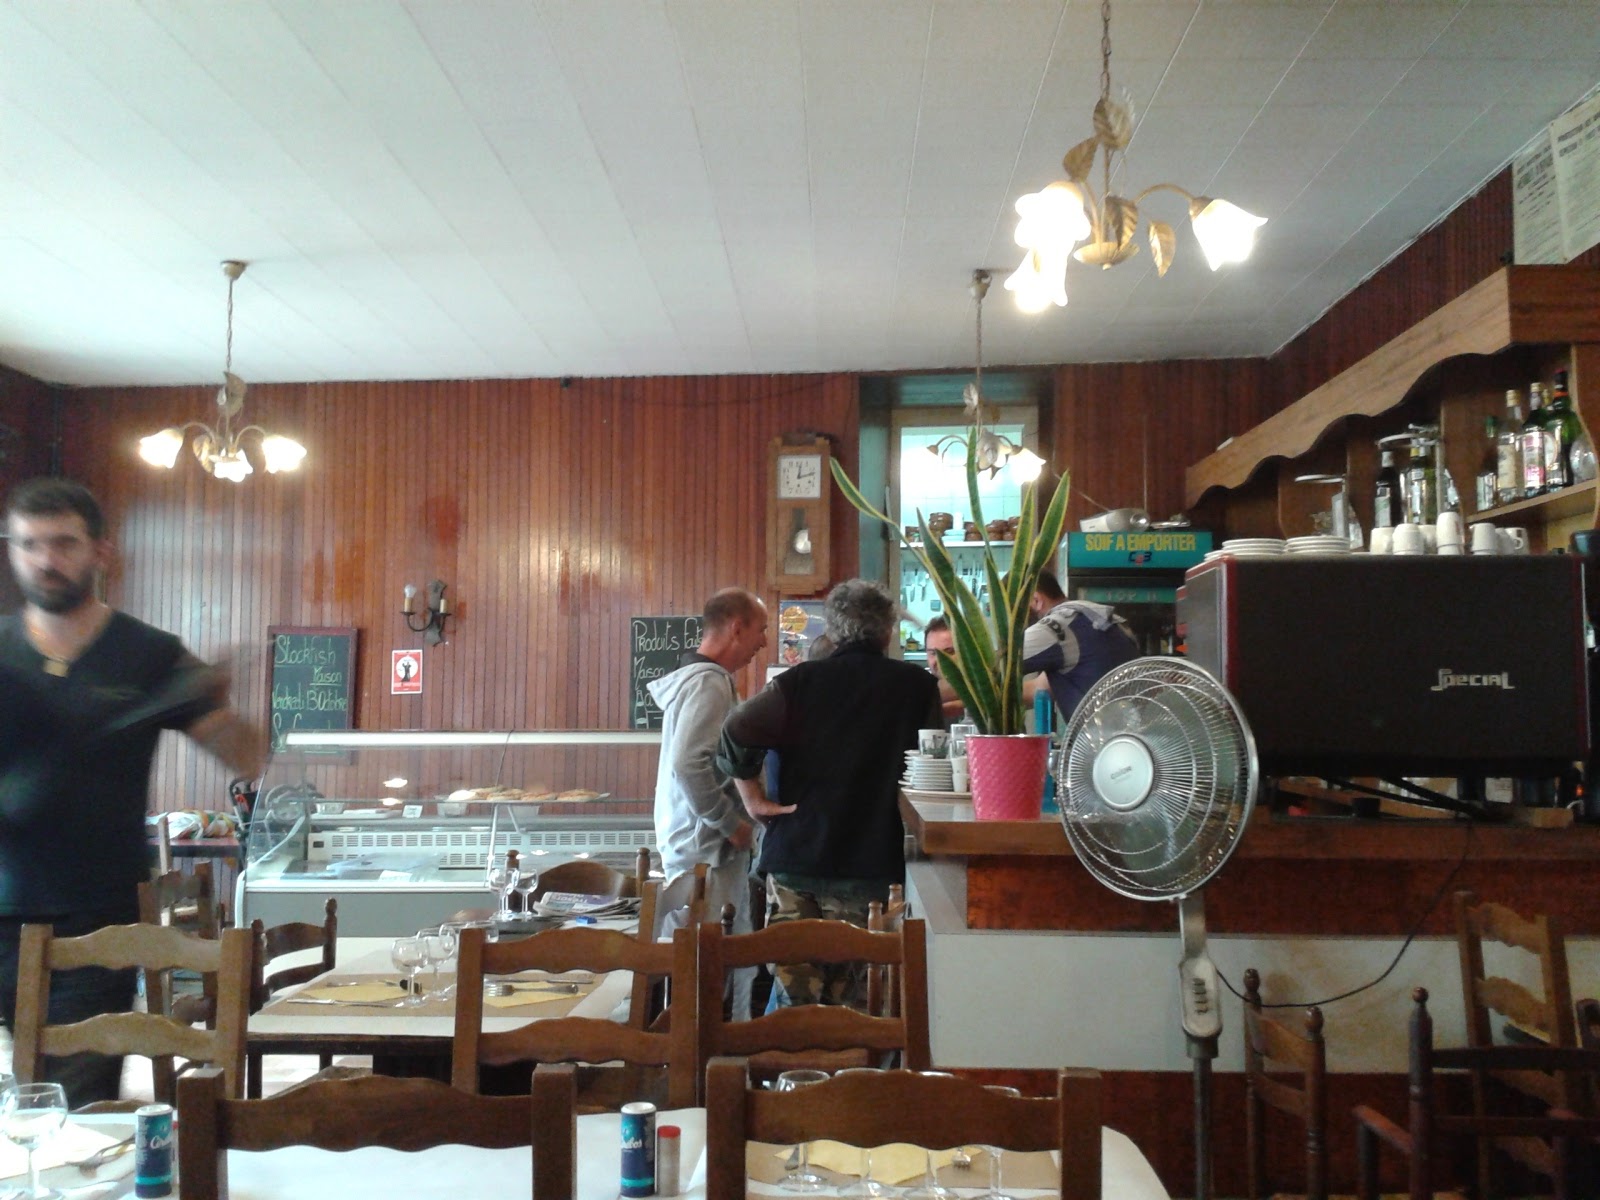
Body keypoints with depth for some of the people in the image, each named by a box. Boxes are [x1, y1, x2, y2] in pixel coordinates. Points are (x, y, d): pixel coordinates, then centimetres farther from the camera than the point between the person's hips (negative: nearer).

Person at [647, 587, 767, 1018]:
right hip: (707, 851, -10)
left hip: (713, 846, 10)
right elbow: (688, 766, -27)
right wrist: (731, 823, -17)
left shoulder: (704, 678, 15)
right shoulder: (709, 683, -16)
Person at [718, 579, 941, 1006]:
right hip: (867, 861, 0)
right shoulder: (917, 686, 0)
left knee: (794, 991, 10)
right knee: (842, 991, 9)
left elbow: (736, 733, -12)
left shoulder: (800, 681, -1)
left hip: (792, 856, 1)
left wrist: (755, 800, -4)